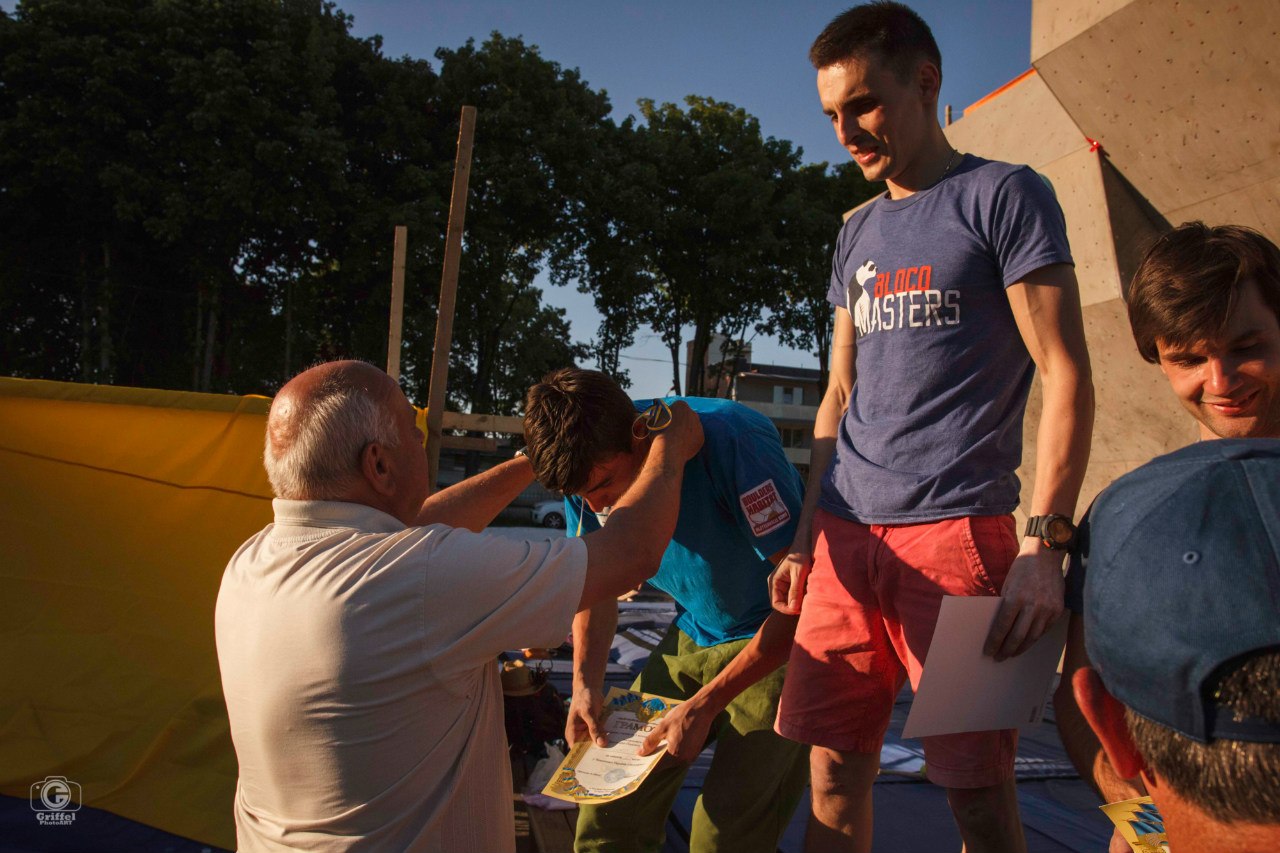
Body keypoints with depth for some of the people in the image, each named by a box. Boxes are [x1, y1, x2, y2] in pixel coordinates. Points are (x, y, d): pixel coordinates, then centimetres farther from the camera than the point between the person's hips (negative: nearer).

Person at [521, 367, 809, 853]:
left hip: (780, 640, -5)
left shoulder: (730, 441, -29)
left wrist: (704, 705, -24)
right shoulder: (588, 468, -9)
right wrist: (586, 683, -9)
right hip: (693, 636, 6)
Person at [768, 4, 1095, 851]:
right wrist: (805, 538, 13)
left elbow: (1067, 378, -7)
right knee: (834, 767, 7)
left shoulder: (1005, 195, 0)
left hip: (955, 528, -5)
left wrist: (1045, 543, -16)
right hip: (847, 535, 6)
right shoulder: (858, 233, 17)